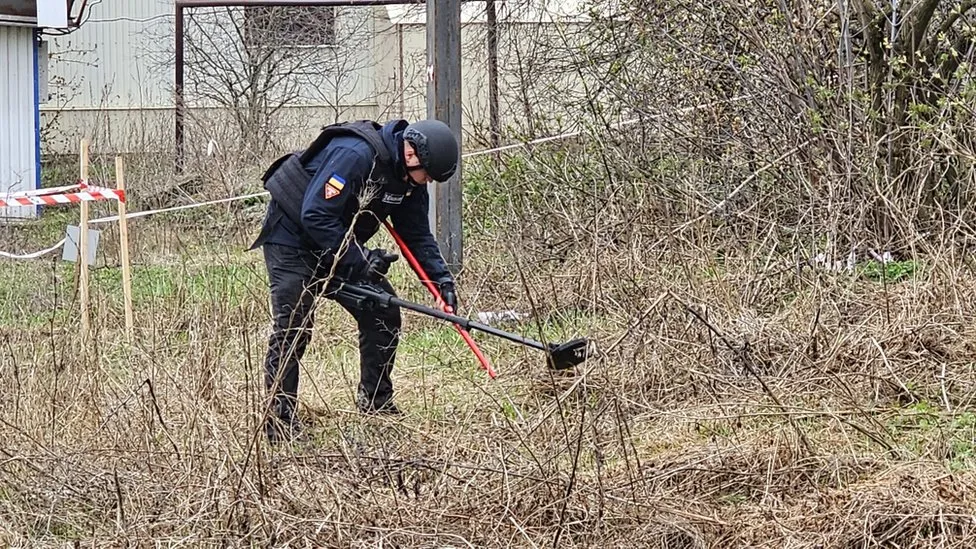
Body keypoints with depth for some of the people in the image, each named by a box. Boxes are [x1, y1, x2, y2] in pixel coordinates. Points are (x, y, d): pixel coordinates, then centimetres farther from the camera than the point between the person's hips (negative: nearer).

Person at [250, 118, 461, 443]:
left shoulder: (409, 176, -5)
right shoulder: (354, 155, -32)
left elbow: (417, 234, 4)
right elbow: (315, 216, -33)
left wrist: (441, 278, -10)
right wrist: (359, 261, -31)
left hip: (339, 247, 8)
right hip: (292, 241, -8)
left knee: (384, 313, 2)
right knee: (293, 328, -14)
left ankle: (376, 402, 15)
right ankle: (279, 419, -8)